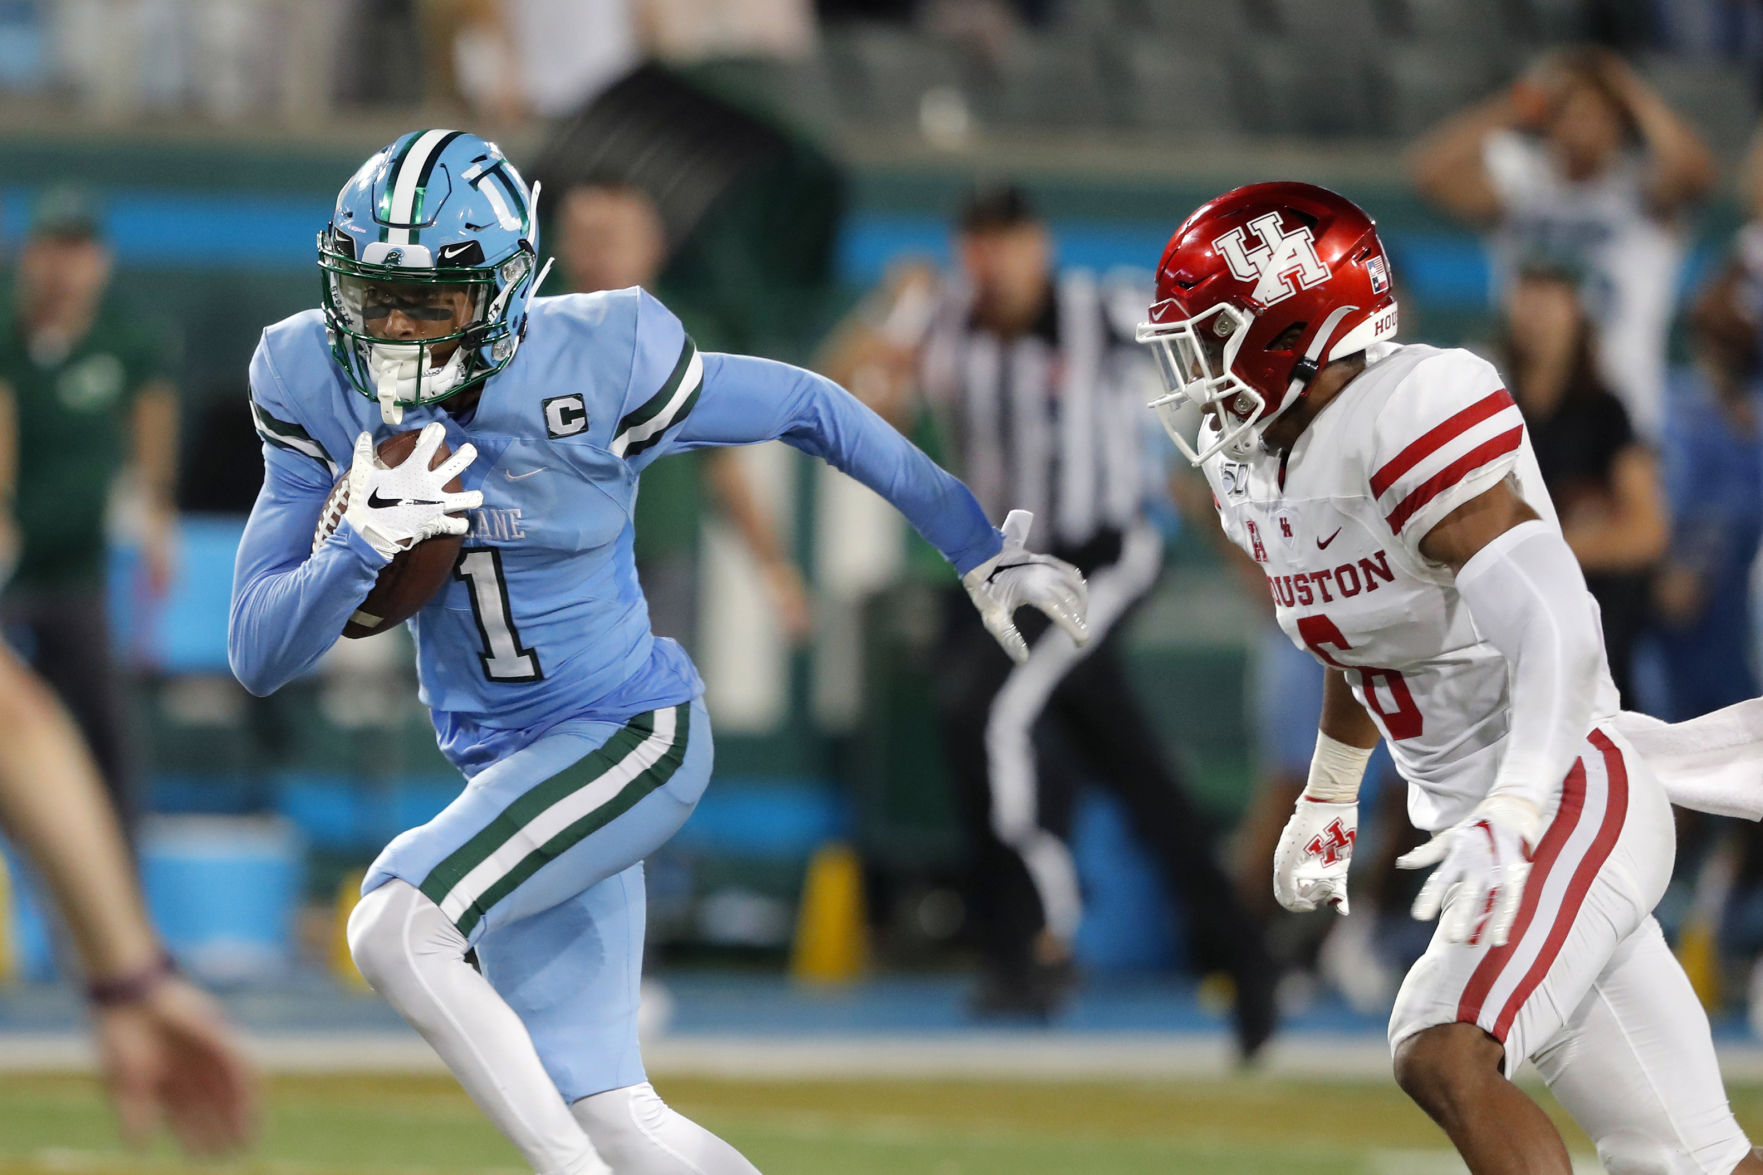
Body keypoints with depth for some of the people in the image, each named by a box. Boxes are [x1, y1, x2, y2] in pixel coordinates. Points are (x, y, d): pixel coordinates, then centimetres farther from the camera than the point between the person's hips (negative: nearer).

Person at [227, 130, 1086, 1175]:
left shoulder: (596, 365, -20)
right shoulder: (320, 393, -9)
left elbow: (804, 407, -3)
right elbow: (260, 655, -9)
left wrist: (981, 550, 6)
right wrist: (363, 546, -29)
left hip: (632, 737, -6)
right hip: (507, 771, 6)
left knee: (396, 928, -26)